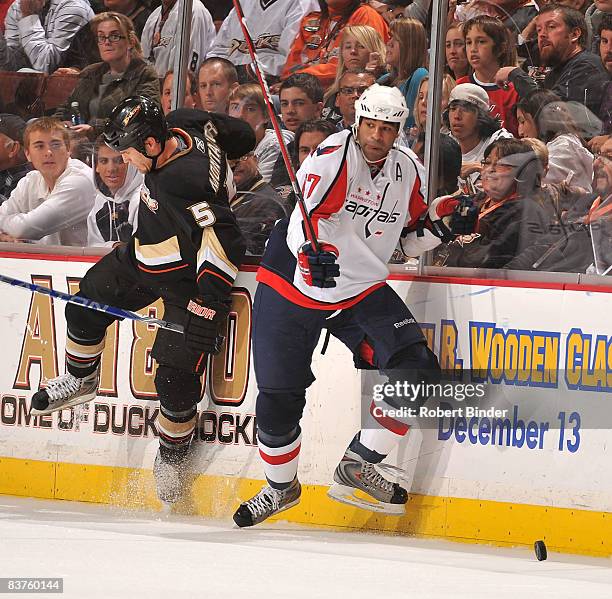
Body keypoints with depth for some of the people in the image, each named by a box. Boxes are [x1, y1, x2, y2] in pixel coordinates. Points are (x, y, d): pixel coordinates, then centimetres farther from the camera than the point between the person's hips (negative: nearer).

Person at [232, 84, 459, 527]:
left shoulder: (409, 172, 1)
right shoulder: (335, 156, -19)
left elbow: (411, 238, 16)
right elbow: (306, 214, -34)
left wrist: (440, 221, -3)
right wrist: (312, 252, -52)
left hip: (361, 290, 5)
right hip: (293, 287, -5)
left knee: (415, 368, -13)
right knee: (279, 398, -1)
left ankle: (358, 467, 0)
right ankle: (281, 486, 25)